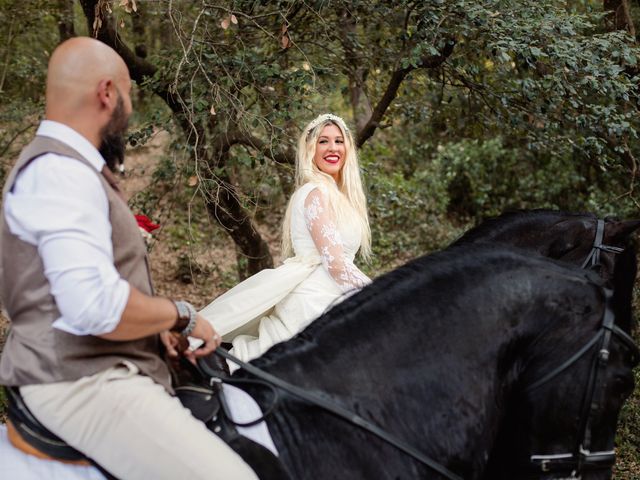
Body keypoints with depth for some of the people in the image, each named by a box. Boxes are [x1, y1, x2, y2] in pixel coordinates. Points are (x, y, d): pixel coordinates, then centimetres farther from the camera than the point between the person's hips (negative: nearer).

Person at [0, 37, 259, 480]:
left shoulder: (64, 166, 17)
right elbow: (95, 306, -30)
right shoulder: (60, 171, -17)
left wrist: (156, 323, 10)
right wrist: (179, 315, -13)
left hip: (107, 368, 11)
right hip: (82, 382, -11)